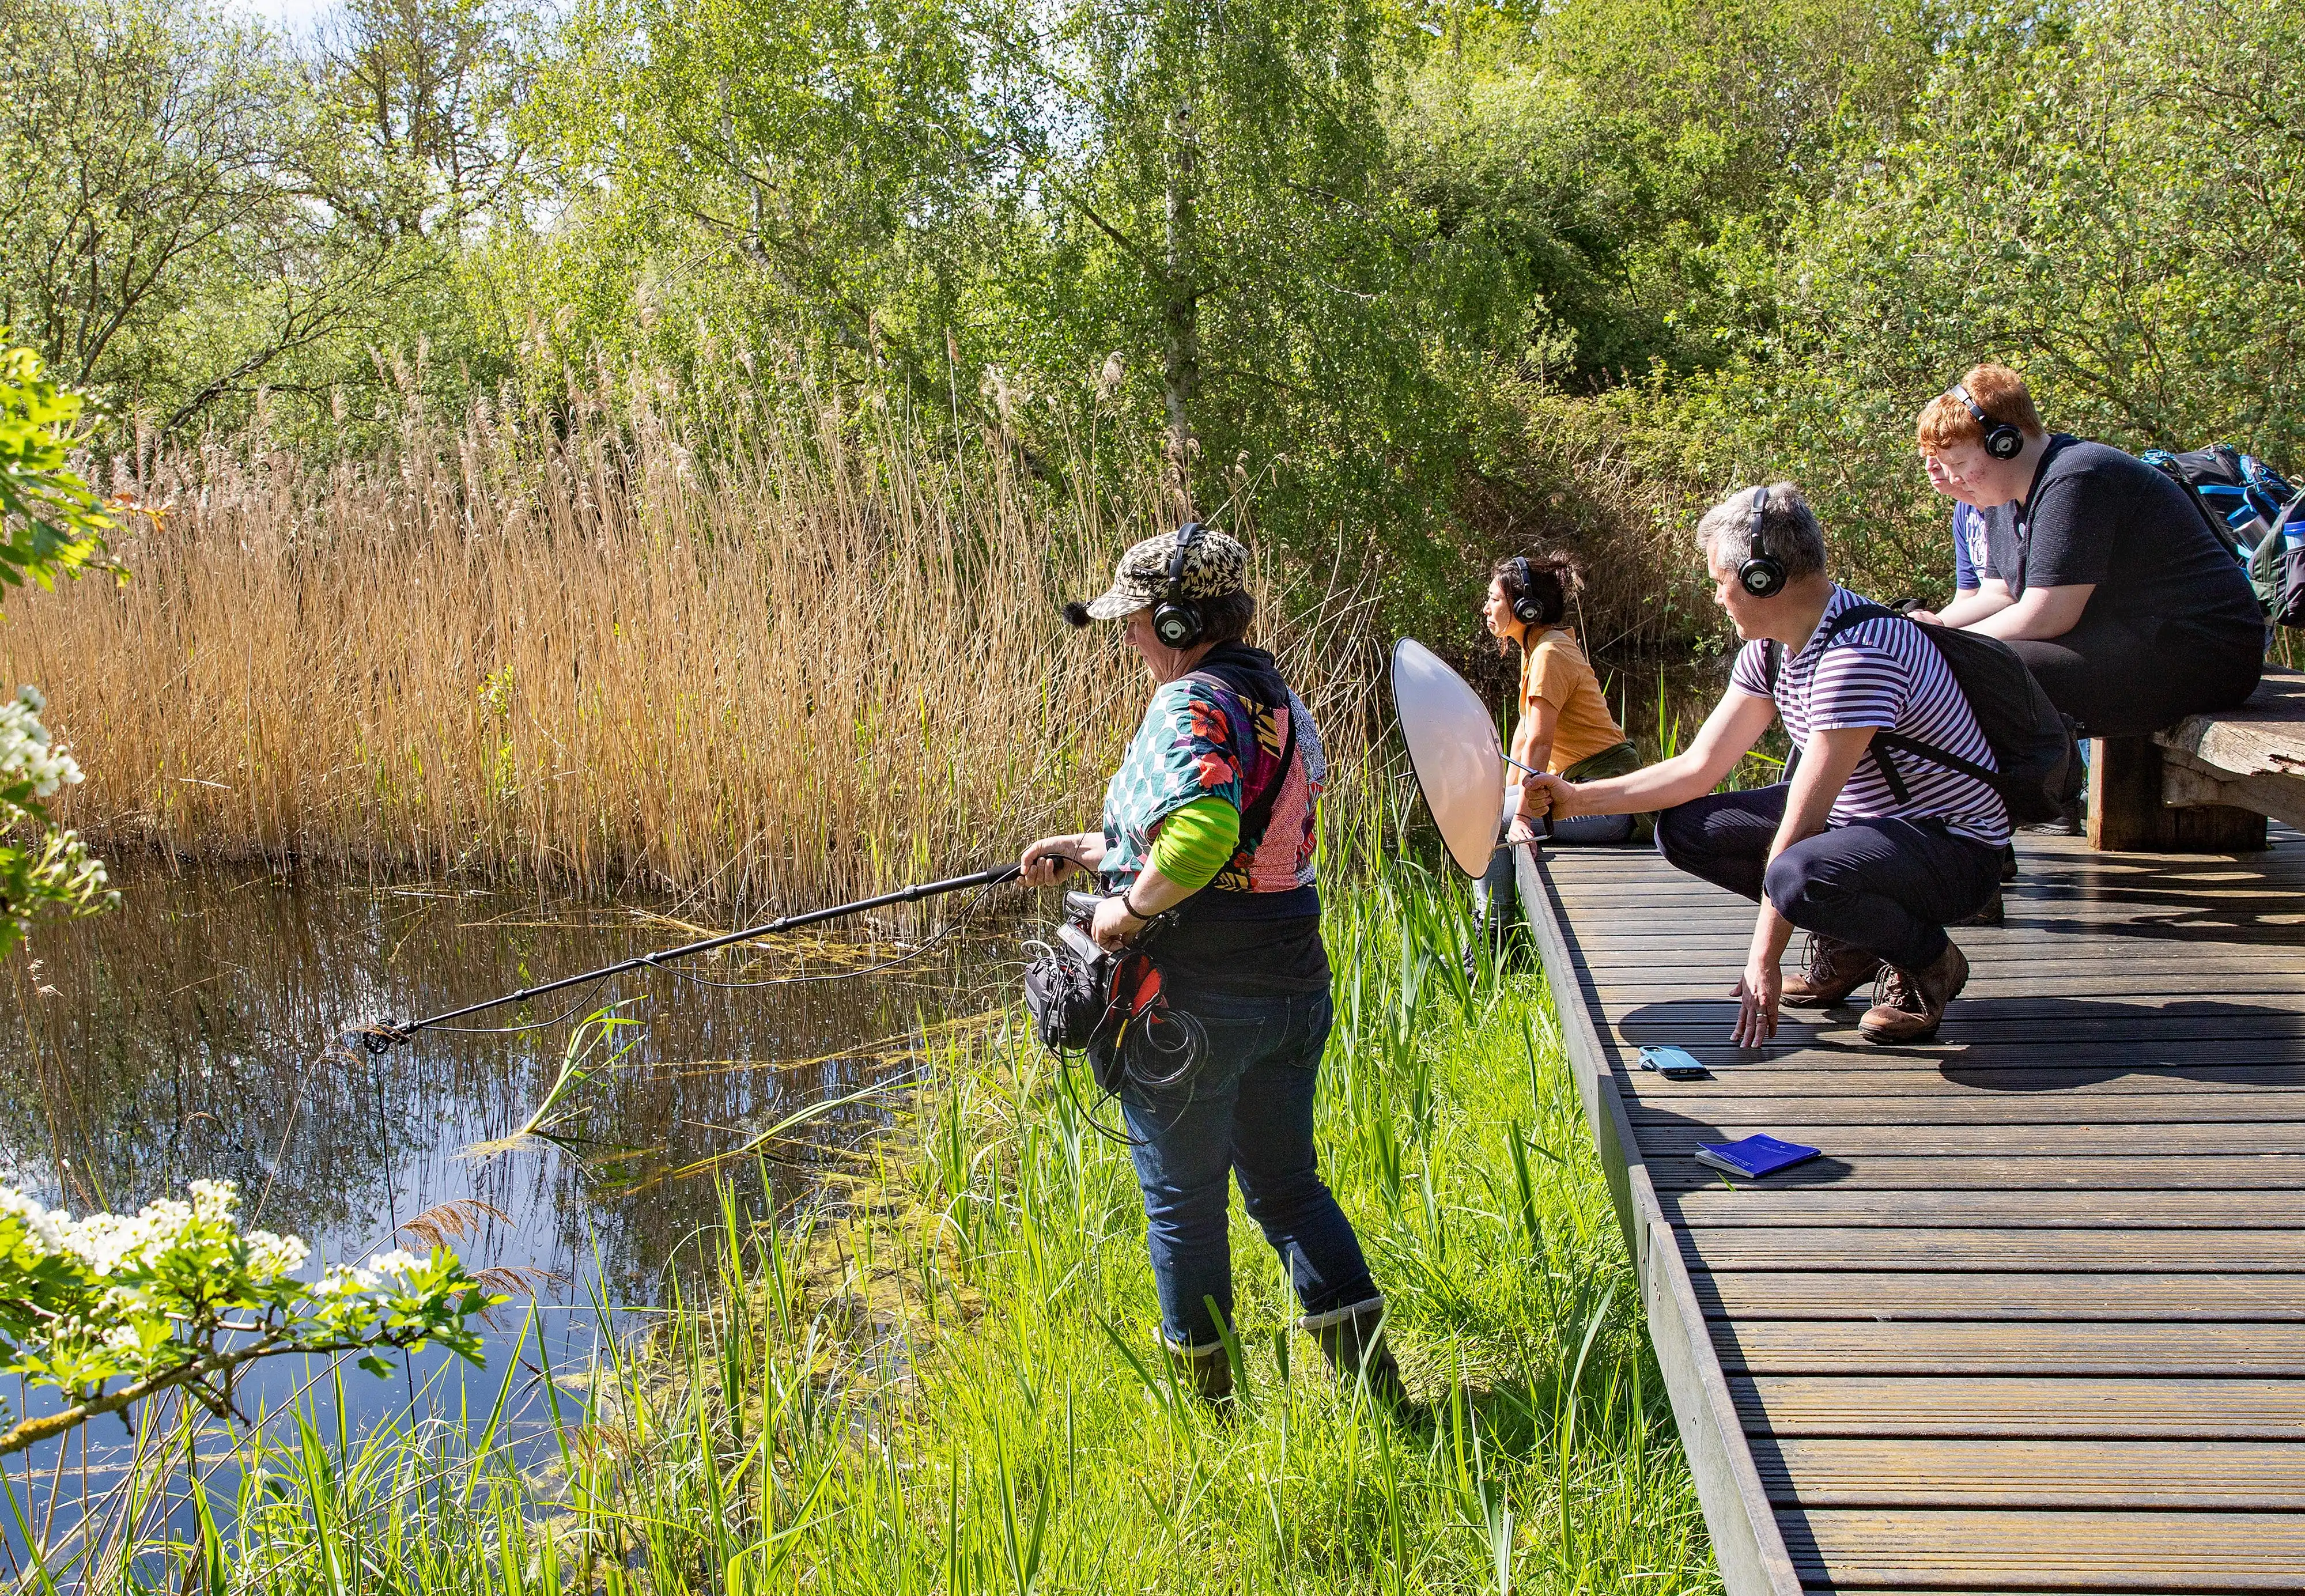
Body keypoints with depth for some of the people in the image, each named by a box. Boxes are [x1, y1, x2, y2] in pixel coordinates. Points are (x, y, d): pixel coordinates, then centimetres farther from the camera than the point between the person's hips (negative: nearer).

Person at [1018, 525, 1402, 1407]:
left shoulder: (1190, 706, -18)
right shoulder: (1280, 703, 11)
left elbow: (1199, 838, -37)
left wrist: (1126, 907, -20)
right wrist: (1090, 852, 22)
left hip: (1196, 997, -8)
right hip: (1294, 986, 8)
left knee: (1183, 1202, 9)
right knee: (1286, 1183, 20)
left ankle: (1206, 1405, 23)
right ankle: (1376, 1384, 19)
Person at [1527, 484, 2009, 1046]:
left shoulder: (1856, 652, -28)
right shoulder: (1770, 651, 2)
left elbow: (1801, 818, -27)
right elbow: (1699, 767, 8)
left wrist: (1763, 957, -24)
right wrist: (1576, 799, 7)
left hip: (1954, 846, -9)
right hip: (1858, 820, 9)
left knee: (1799, 875, -38)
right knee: (1683, 827, 2)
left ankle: (1928, 961, -6)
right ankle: (1846, 947, 11)